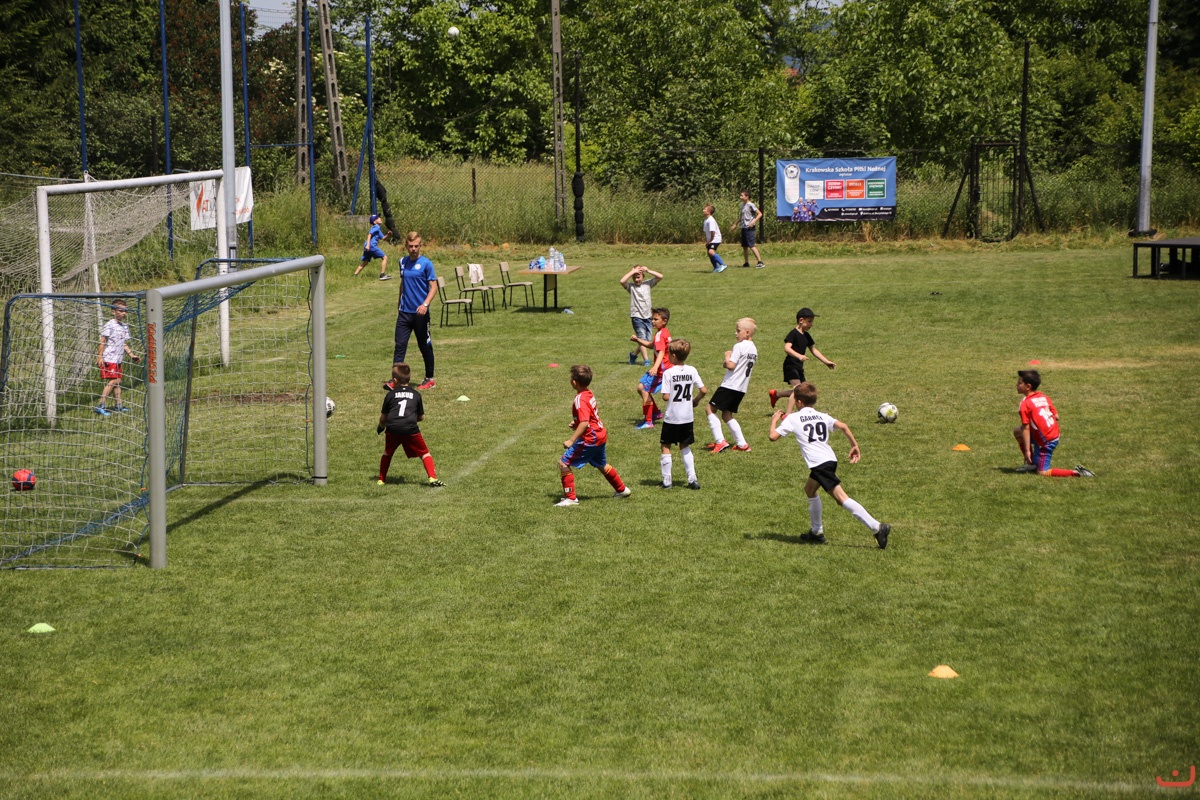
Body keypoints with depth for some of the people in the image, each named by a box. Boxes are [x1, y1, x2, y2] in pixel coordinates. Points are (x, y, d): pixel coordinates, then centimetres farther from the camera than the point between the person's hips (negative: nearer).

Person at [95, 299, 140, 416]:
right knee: (112, 381, -14)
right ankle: (100, 406, -13)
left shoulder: (125, 326, 15)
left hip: (118, 360, 8)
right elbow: (102, 341, -12)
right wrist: (100, 356, -16)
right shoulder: (110, 325, -11)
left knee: (118, 381, 11)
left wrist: (131, 355, 13)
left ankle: (119, 406, 19)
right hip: (109, 359, -8)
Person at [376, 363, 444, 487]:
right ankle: (432, 478, -8)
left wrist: (380, 427, 36)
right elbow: (421, 417, 18)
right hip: (411, 429, -1)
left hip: (393, 429, 1)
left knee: (387, 453, 25)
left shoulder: (390, 395, 12)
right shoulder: (416, 394, 15)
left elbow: (383, 417, 15)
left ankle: (381, 479, 29)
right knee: (424, 453, 9)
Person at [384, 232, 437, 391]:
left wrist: (425, 304, -24)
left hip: (420, 313, -4)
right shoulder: (403, 262, 8)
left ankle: (430, 379, 20)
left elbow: (433, 287, -10)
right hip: (404, 312, 4)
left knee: (425, 347, 7)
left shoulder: (426, 263, -8)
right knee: (399, 345, -3)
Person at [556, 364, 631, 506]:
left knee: (564, 463, -7)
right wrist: (576, 423, 16)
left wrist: (571, 440, -35)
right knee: (602, 465, 31)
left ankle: (570, 498, -5)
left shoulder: (580, 400, -23)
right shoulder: (589, 394, 5)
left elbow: (584, 423, -33)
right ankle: (621, 489, 46)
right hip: (601, 435, 10)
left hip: (590, 439, -10)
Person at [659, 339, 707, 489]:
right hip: (688, 417, 4)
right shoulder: (692, 370, -2)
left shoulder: (668, 373, -15)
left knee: (666, 447, 8)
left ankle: (666, 481, 8)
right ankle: (692, 479, 9)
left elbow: (666, 397, -17)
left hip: (671, 417, -4)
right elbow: (703, 390, -3)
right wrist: (695, 400, 15)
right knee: (685, 447, 17)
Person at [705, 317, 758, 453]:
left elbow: (731, 366, -20)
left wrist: (727, 357, -1)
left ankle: (720, 441, -9)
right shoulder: (754, 349, 13)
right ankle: (742, 444, 11)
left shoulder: (739, 346, -14)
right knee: (727, 415, 17)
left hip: (730, 385, -9)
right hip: (742, 388, 9)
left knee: (711, 409, 0)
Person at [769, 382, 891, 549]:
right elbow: (842, 426, 3)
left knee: (842, 498, -5)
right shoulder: (822, 416, 19)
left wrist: (774, 420, 24)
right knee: (810, 489, 22)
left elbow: (773, 436, 6)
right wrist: (854, 445, 6)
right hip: (830, 459, 8)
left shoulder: (792, 418, 6)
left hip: (819, 464, -8)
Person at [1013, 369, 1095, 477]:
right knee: (1017, 431, 20)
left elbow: (1026, 428, -17)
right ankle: (1031, 464, 23)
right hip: (1055, 436, 9)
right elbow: (1056, 416, 9)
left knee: (1042, 472, -1)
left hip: (1045, 442, -9)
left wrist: (1027, 450, -16)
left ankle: (1076, 473, -15)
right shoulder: (1044, 397, 8)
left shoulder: (1025, 404, -14)